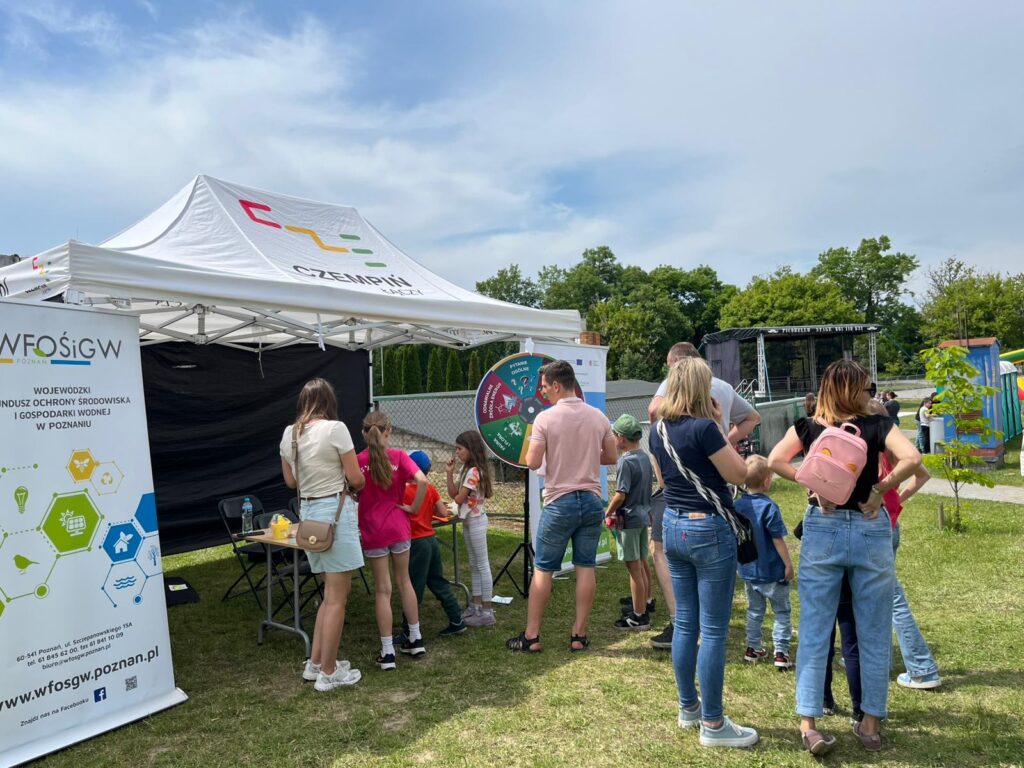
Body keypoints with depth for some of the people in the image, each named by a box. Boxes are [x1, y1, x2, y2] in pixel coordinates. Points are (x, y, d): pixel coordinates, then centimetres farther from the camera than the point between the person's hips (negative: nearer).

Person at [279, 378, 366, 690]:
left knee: (332, 592, 21)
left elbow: (290, 481, 16)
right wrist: (346, 481, 12)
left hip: (308, 512, 7)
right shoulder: (335, 428, -14)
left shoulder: (289, 433, 5)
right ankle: (328, 673, 13)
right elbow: (356, 480, -10)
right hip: (335, 511, -7)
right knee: (337, 597, 4)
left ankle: (315, 663, 27)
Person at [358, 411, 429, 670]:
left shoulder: (358, 461, -7)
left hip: (373, 531, -1)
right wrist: (413, 507, -4)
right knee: (404, 581, 18)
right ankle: (415, 639, 26)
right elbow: (422, 481, -17)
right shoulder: (398, 456, -5)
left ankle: (387, 652, 10)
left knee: (382, 589, 6)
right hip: (399, 527, 1)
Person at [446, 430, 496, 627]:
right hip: (469, 521, 10)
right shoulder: (466, 470, 10)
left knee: (482, 565, -4)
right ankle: (476, 605, 24)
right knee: (474, 565, 15)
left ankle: (487, 612, 2)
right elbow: (453, 494, 8)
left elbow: (458, 499, -18)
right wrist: (449, 473, 0)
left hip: (476, 521, -10)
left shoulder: (473, 472, -20)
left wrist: (457, 494, 3)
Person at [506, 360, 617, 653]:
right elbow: (611, 457, 10)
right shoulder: (598, 417, 3)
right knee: (586, 568, 9)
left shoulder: (546, 418, -10)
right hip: (592, 500, 4)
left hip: (559, 502, -4)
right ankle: (579, 635, 14)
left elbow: (533, 463, -11)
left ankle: (531, 636, 12)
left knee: (543, 570, 6)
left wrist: (533, 444, 9)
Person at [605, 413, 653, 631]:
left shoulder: (625, 462, -18)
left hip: (628, 519, -9)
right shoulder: (645, 458, 7)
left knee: (634, 568, -2)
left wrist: (607, 513, -8)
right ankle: (645, 603, 35)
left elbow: (620, 495, -21)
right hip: (644, 515, 9)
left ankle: (639, 617, 5)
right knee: (642, 564, 20)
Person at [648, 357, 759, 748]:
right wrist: (719, 429, -5)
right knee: (713, 630, 2)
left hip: (674, 526, 8)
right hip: (709, 529, -8)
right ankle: (713, 725, 12)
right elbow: (739, 474, -11)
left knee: (685, 624, 16)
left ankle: (688, 708, 29)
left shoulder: (658, 431, 4)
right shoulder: (704, 428, -19)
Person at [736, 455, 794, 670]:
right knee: (782, 612, 9)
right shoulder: (768, 507, -20)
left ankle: (752, 648, 24)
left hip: (748, 570, 6)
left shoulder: (738, 505, -1)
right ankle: (781, 652, 8)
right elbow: (778, 539, -16)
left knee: (754, 610, 19)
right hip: (772, 571, -6)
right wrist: (788, 564, -7)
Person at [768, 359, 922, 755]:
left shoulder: (808, 427, 0)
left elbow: (775, 461, -10)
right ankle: (870, 725, 21)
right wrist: (879, 490, -9)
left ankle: (808, 725, 4)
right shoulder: (876, 426, -5)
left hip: (822, 530, 1)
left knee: (814, 633, 6)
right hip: (870, 530, -1)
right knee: (873, 635, 12)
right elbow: (912, 458, -19)